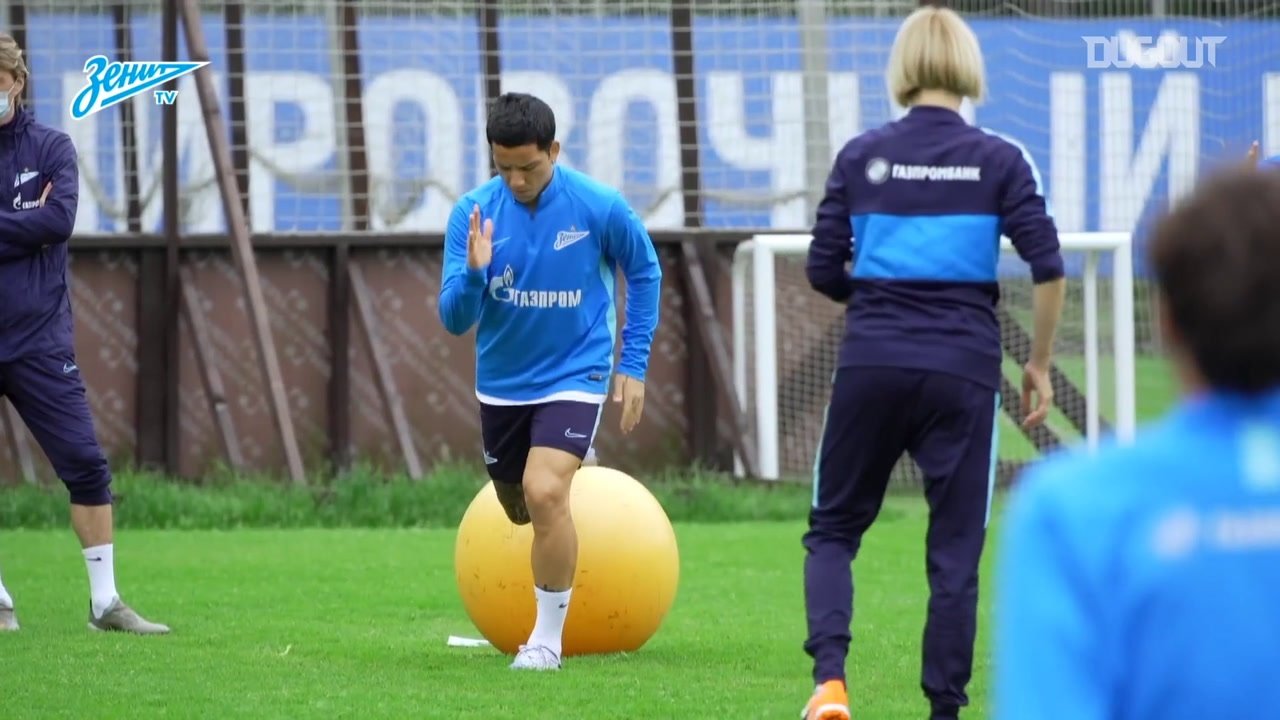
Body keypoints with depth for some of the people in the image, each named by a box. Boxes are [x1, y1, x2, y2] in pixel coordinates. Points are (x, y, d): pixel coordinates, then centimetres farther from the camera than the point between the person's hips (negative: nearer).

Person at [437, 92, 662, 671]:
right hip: (502, 382, 4)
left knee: (544, 493, -24)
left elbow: (645, 273, 3)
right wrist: (474, 272, -35)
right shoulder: (472, 214, -13)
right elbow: (455, 321, -14)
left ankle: (548, 638, -9)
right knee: (517, 506, 18)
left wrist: (634, 364, 0)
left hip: (574, 375, -4)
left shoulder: (600, 208, -17)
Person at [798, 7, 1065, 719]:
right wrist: (1040, 366, 5)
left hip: (872, 365, 1)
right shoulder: (1000, 160, 0)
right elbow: (1049, 267, -6)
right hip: (963, 370, -1)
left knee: (834, 529, 12)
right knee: (956, 549, 7)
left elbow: (823, 271, 5)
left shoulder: (861, 156, 3)